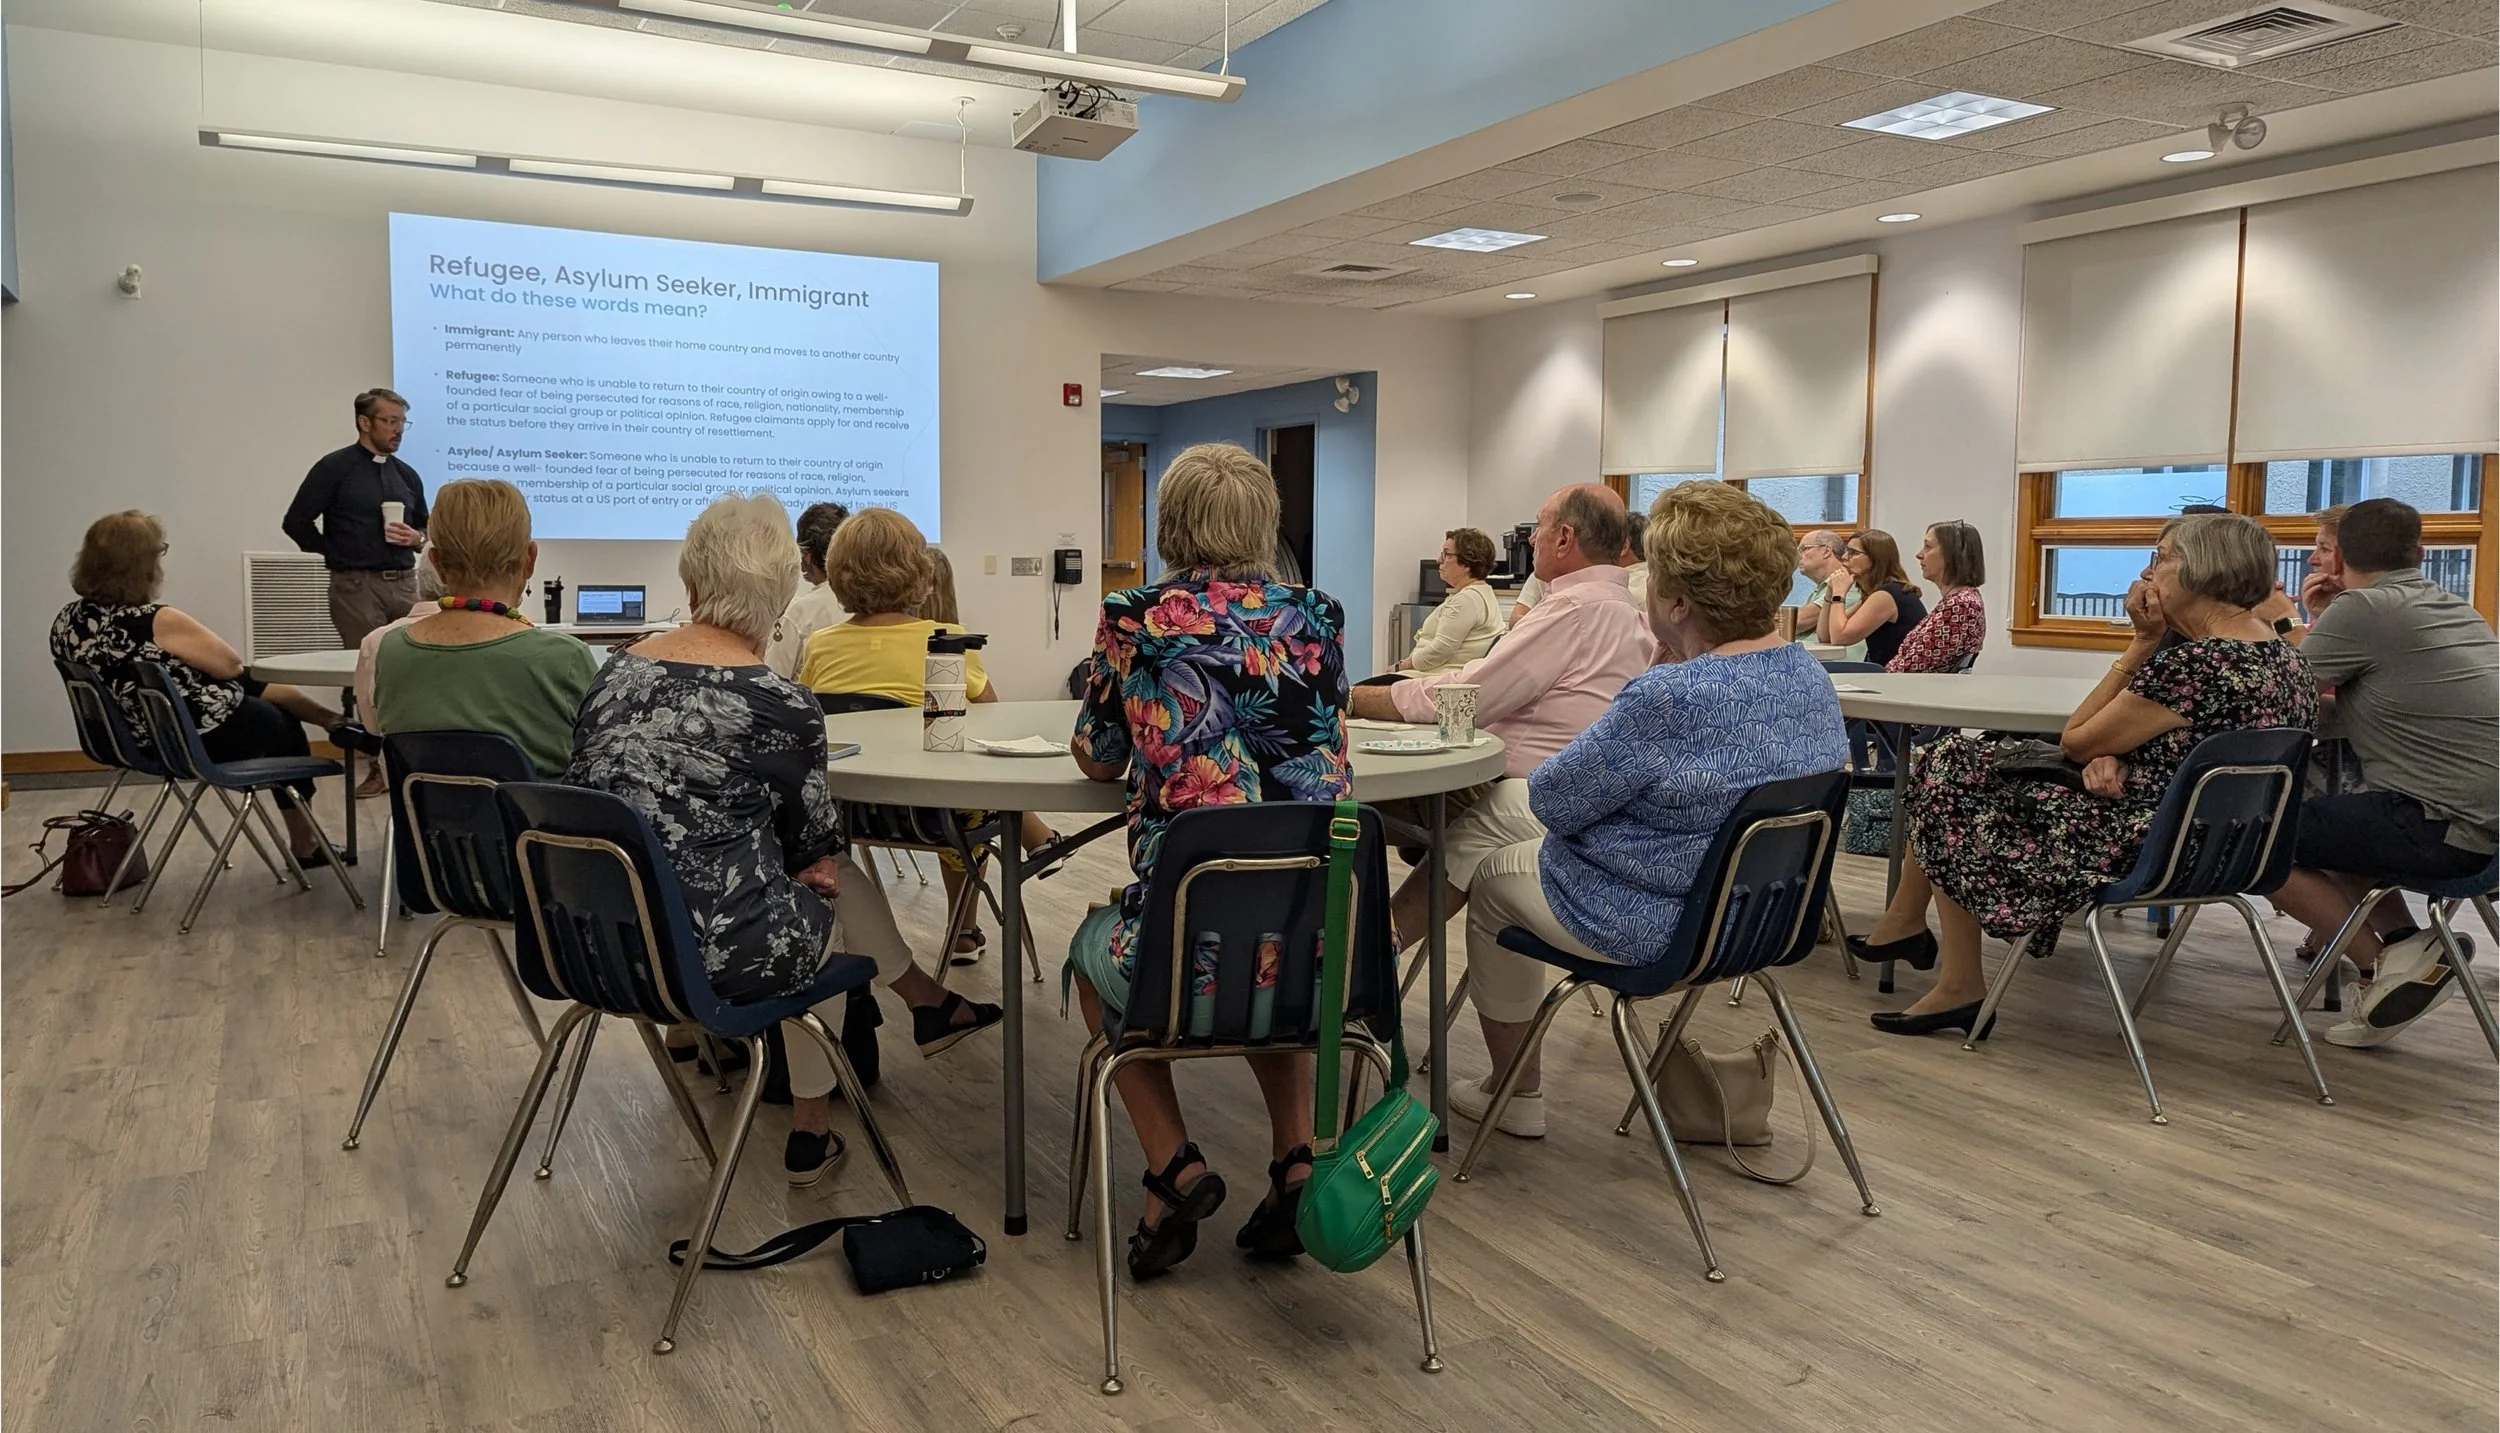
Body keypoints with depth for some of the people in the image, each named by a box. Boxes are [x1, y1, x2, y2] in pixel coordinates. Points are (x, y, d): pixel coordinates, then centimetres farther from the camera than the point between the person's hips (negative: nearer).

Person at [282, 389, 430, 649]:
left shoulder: (407, 475, 13)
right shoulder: (335, 468, -1)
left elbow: (425, 526, 22)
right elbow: (296, 521, -2)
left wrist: (416, 538, 0)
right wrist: (336, 555, -1)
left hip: (405, 584, 4)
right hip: (356, 585, -4)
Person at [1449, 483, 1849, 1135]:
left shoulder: (1669, 699, -32)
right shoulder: (1810, 675, -4)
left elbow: (1551, 800, -19)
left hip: (1662, 927, -8)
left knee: (1492, 877, 18)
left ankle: (1514, 1098, 30)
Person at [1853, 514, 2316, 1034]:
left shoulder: (2195, 664, -26)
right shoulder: (2285, 655, 5)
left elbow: (2076, 741, -13)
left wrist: (2142, 643, -10)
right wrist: (2111, 755, -8)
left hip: (2141, 848, -10)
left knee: (1948, 777, 1)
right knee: (1961, 758, 12)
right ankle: (1904, 925, 20)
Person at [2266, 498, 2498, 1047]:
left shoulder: (2362, 608, -11)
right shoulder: (2455, 607, 15)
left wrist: (2312, 621, 13)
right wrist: (2330, 620, 16)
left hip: (2444, 827, -9)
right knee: (2330, 822, 30)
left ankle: (2386, 961, 3)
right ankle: (2405, 943, 11)